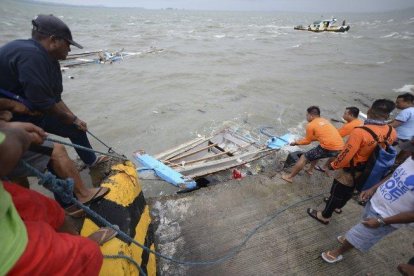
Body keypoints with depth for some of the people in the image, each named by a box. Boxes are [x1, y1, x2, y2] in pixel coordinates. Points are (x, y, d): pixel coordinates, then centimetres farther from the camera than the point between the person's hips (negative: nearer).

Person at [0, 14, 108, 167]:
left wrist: (75, 119, 3)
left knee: (76, 128, 13)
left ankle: (91, 160, 33)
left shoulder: (49, 59, 2)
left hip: (35, 112, 9)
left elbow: (55, 98, 5)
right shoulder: (31, 56, -29)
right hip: (13, 119, -9)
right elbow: (44, 103, -28)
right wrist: (70, 118, -11)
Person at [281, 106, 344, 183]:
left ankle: (289, 177, 10)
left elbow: (307, 141, 8)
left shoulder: (311, 125, -2)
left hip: (328, 148, -8)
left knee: (304, 158, 4)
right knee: (316, 152, 34)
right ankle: (310, 170, 43)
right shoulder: (325, 121, 20)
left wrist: (296, 142, 24)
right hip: (340, 147, 8)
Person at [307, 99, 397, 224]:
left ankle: (324, 216, 28)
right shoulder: (392, 132, -12)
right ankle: (338, 206, 53)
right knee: (349, 191, 28)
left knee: (336, 192, 12)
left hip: (350, 171, -6)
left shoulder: (360, 132, -34)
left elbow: (346, 155, -28)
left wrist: (333, 165, -10)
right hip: (367, 172, 7)